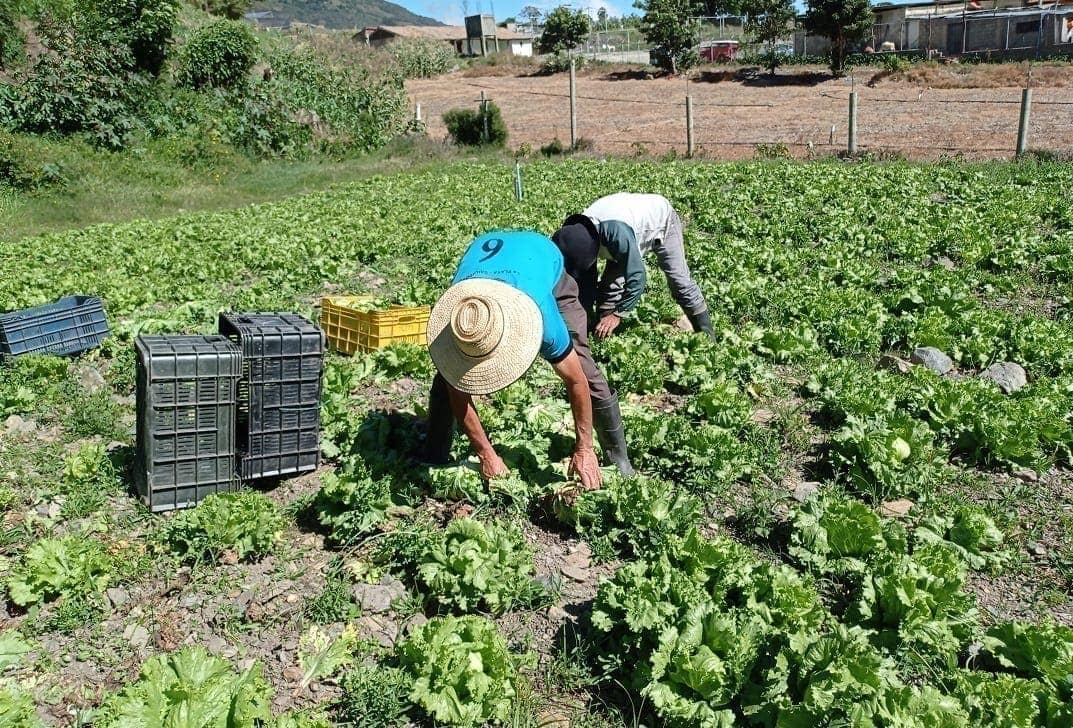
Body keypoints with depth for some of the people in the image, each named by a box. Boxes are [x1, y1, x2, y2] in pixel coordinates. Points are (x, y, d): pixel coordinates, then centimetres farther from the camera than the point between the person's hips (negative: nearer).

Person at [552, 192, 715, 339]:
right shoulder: (579, 233, -24)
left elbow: (636, 277, -41)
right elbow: (586, 282, -12)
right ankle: (604, 337, 4)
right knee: (609, 283, -7)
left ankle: (706, 337, 7)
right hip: (636, 229, 6)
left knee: (680, 281, -7)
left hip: (661, 219, -6)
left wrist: (618, 314, -36)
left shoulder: (616, 230, -47)